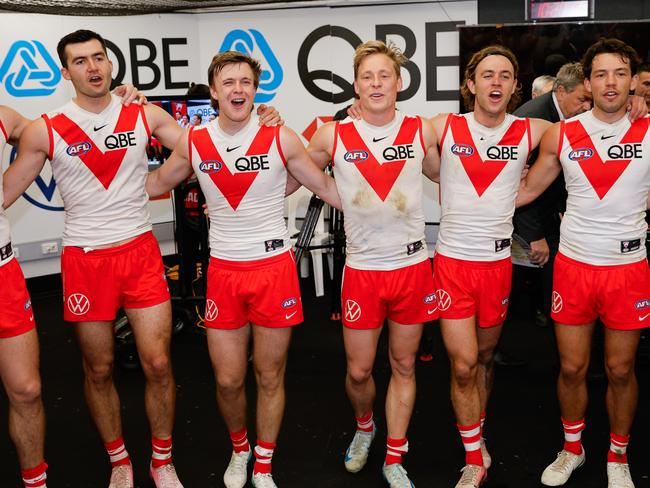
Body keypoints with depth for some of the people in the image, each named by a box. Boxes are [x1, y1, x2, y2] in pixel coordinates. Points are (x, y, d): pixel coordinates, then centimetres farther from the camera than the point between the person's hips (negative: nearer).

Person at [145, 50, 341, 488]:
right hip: (224, 271, 2)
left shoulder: (280, 138, -6)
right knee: (228, 381, 7)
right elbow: (157, 184, 18)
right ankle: (240, 449, 37)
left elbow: (326, 187, 5)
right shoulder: (193, 143, 0)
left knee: (270, 377, 9)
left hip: (274, 267, -1)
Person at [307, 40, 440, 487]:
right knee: (358, 371, 7)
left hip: (413, 266, 1)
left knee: (404, 365, 11)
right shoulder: (333, 137, -4)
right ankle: (365, 427, 40)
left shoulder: (422, 131, -2)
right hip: (362, 269, -1)